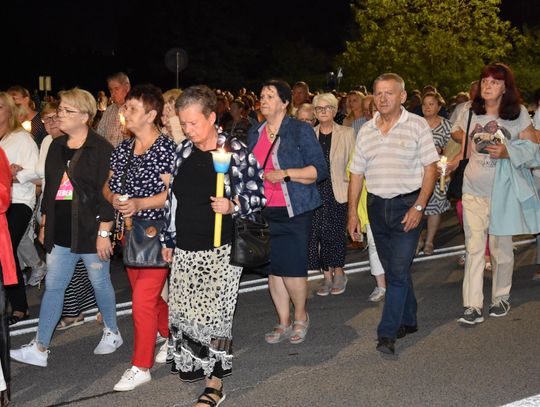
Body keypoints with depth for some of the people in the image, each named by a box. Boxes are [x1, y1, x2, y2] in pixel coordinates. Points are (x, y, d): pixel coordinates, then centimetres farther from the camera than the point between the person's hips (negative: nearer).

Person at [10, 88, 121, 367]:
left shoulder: (100, 148, -10)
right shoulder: (56, 147, 10)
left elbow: (108, 193, -13)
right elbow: (49, 188, 17)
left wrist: (104, 232, -16)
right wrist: (44, 224, 15)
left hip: (91, 231, -6)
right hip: (60, 233, 6)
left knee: (100, 283, 9)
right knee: (53, 286, 5)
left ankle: (112, 333, 30)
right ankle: (40, 348, 9)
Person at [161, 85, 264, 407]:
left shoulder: (237, 153, -8)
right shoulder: (184, 151, 9)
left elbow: (258, 197, -5)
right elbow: (174, 199, 15)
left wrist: (232, 206, -24)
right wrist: (169, 240, 16)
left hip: (220, 251, -6)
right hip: (184, 249, 6)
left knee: (213, 315, -3)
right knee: (181, 311, 9)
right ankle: (193, 364, 29)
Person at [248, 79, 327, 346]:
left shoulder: (300, 130, -4)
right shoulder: (254, 134, 13)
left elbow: (319, 170, -9)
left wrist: (285, 174, -17)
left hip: (294, 212, -5)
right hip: (263, 212, 5)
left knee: (293, 270, -6)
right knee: (273, 269, 8)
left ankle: (300, 316, 18)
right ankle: (284, 323, 22)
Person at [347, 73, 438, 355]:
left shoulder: (417, 125, -4)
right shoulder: (366, 131, 9)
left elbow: (430, 168, -6)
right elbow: (357, 173, 11)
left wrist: (419, 207, -14)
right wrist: (352, 212, 7)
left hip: (407, 206, -5)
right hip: (376, 205, 5)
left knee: (399, 270, -10)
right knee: (392, 268, 13)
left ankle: (387, 334, -8)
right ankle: (408, 320, 29)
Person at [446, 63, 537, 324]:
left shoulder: (518, 114, -3)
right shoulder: (470, 115, 5)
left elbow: (532, 147, -1)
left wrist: (507, 153, -17)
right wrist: (450, 164, -5)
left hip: (503, 190, -2)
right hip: (474, 190, 2)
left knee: (501, 247, 9)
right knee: (474, 248, -4)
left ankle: (501, 298, 26)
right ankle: (473, 306, -5)